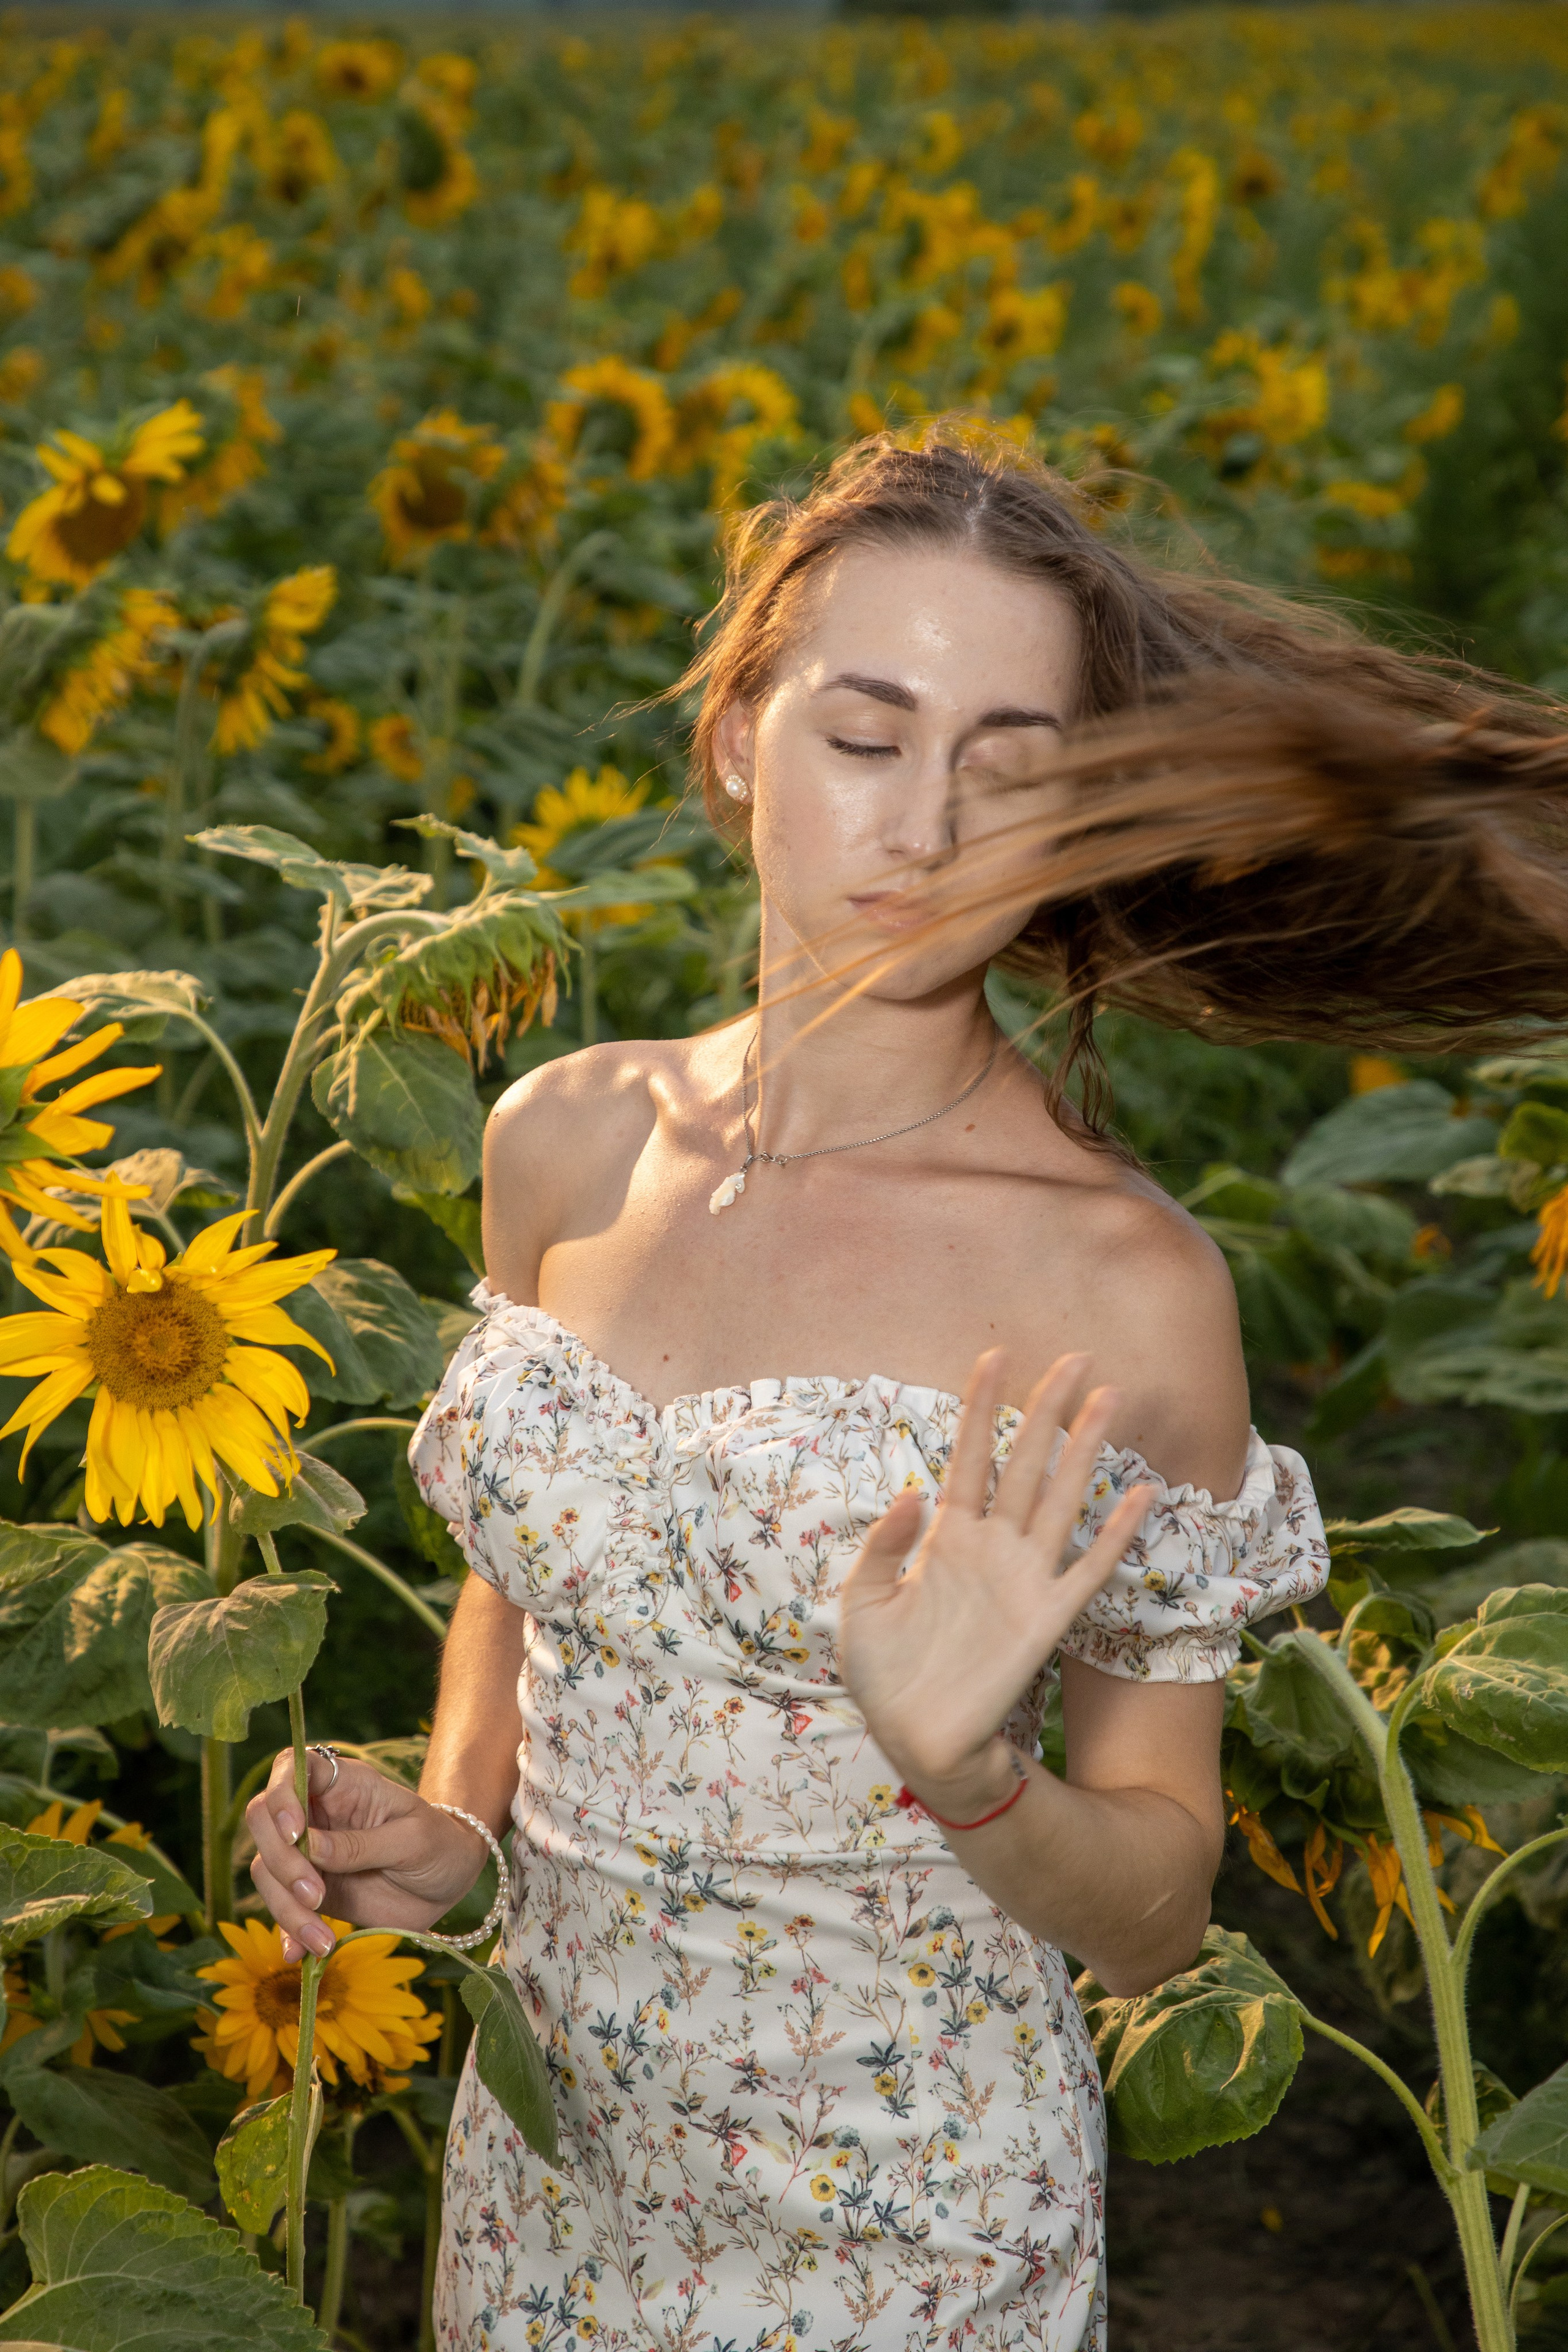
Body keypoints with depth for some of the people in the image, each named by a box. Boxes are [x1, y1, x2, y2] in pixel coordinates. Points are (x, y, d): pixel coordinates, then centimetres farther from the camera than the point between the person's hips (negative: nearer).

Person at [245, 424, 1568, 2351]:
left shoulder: (1119, 1285, -19)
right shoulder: (563, 1143, -6)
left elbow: (1155, 1917, -10)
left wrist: (963, 1773, -29)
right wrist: (448, 1826, -4)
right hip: (551, 2154, 4)